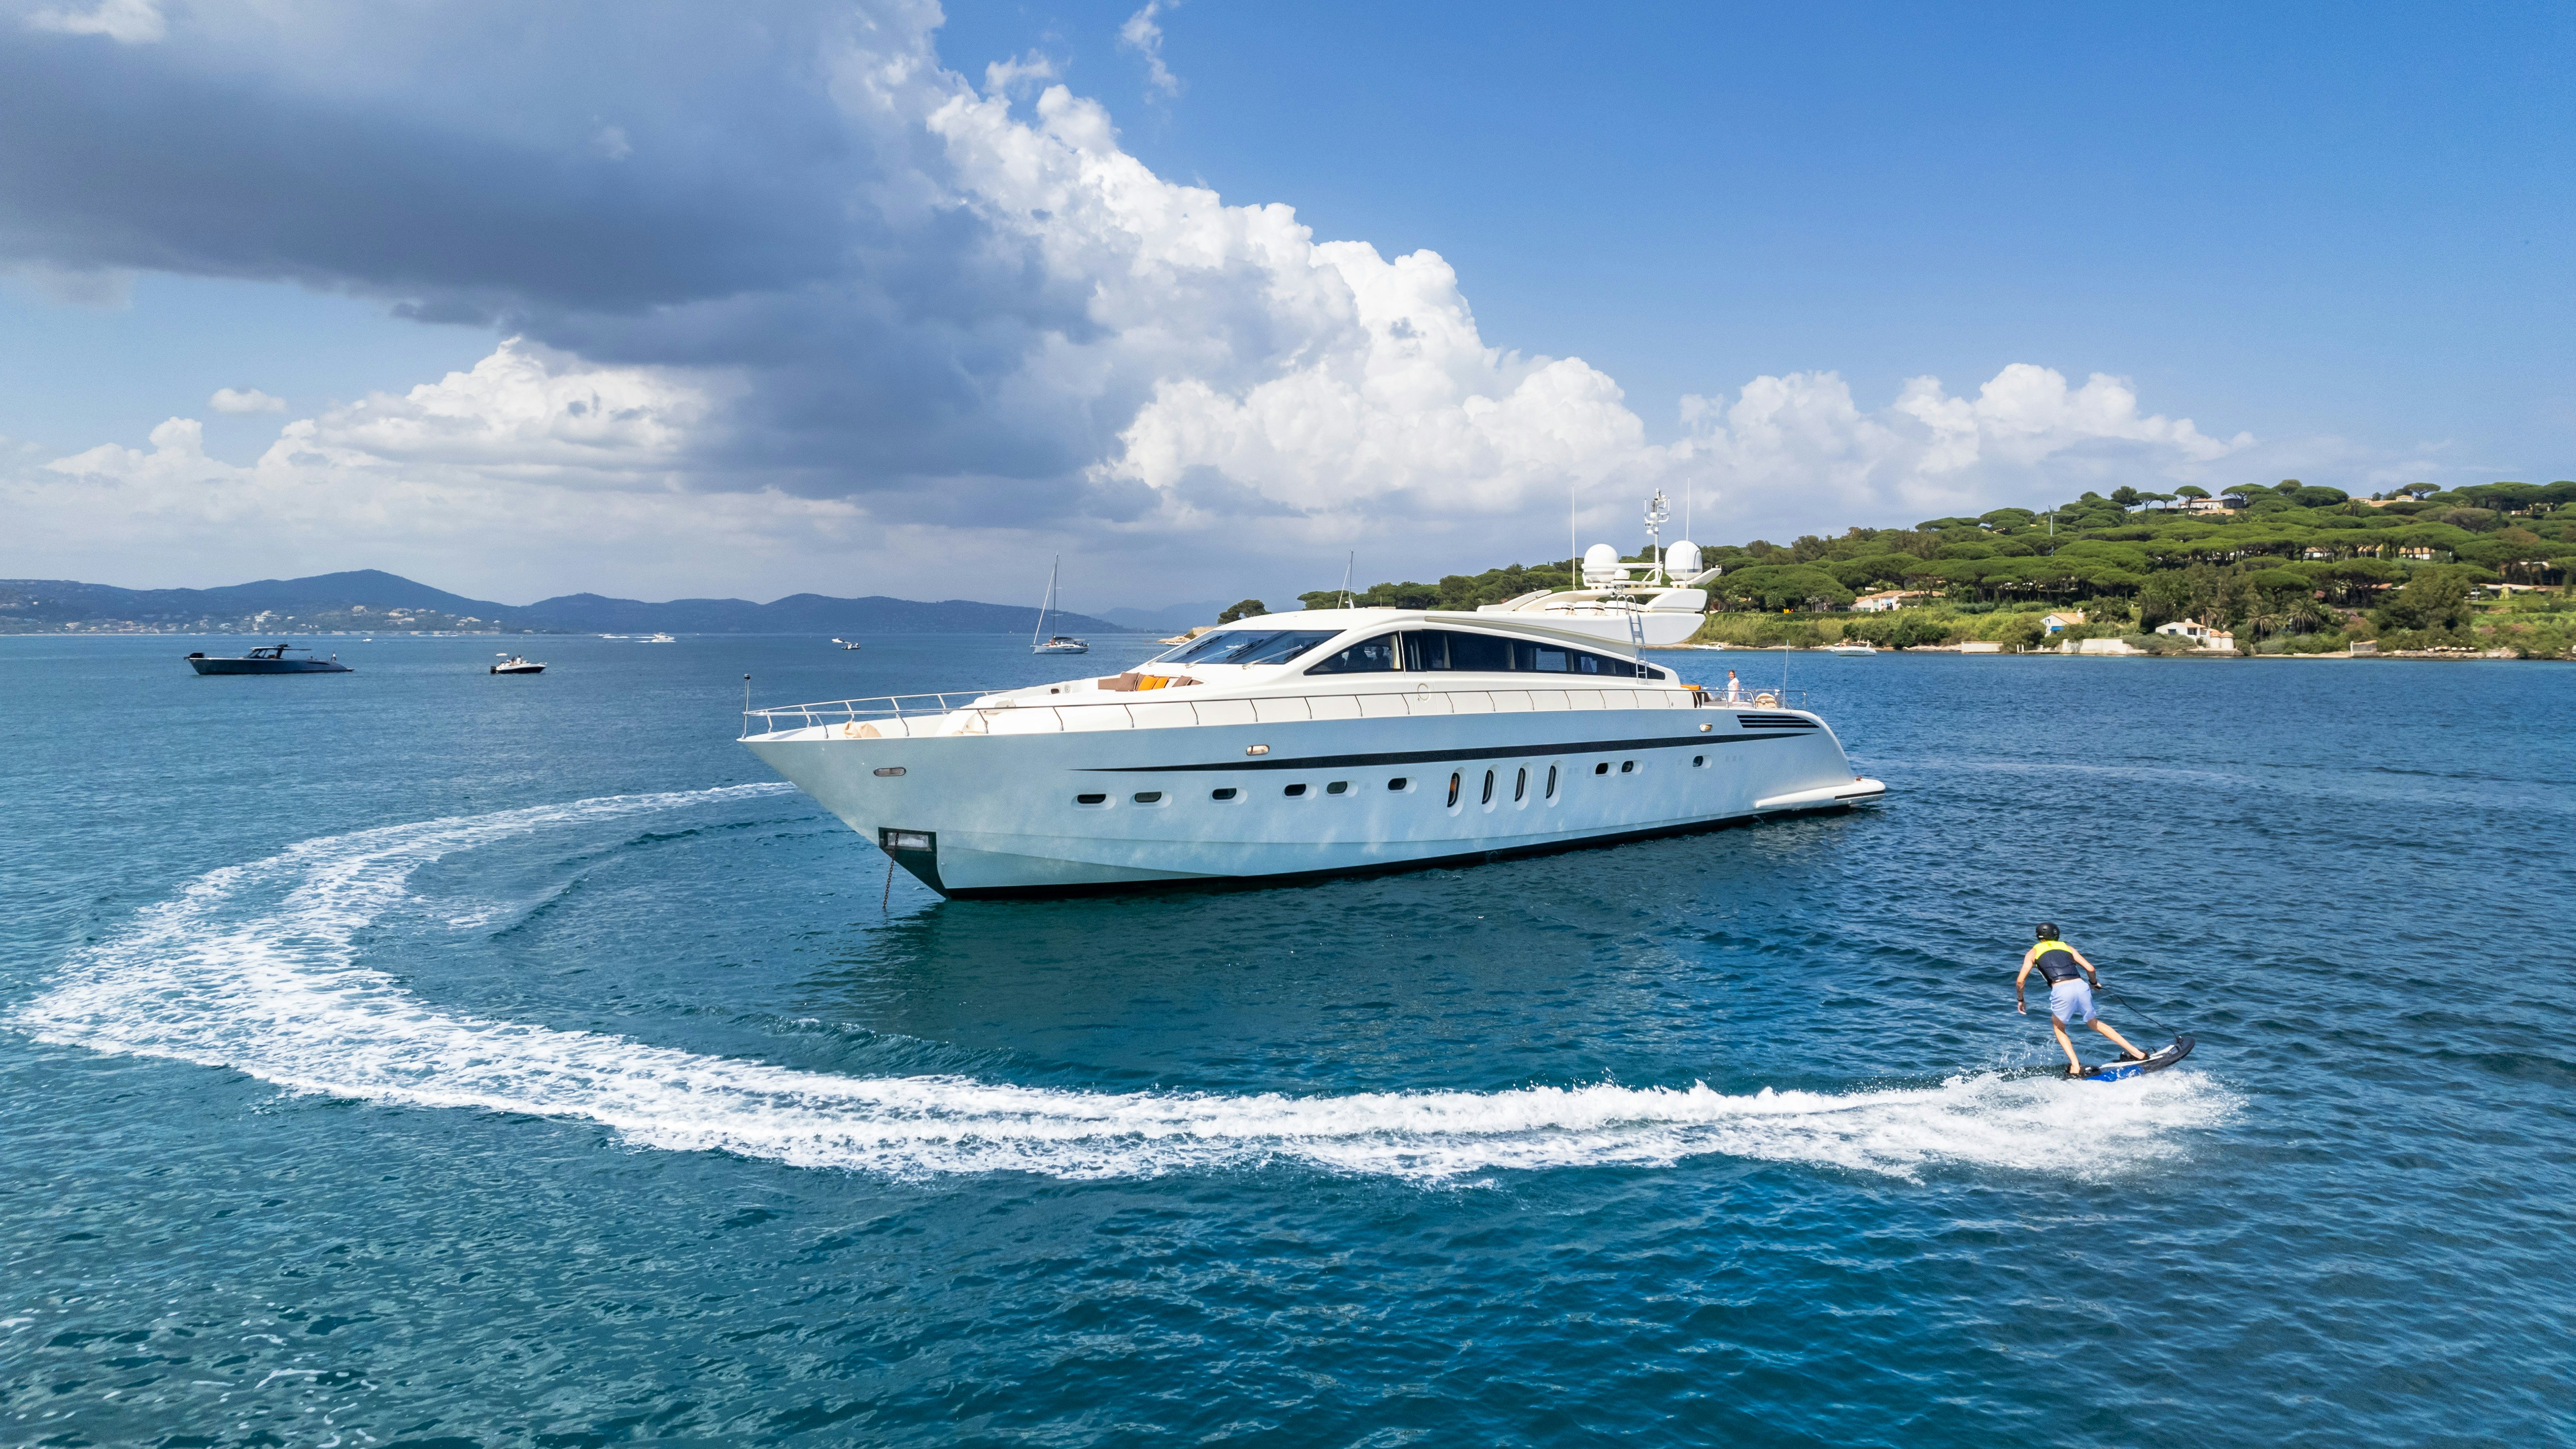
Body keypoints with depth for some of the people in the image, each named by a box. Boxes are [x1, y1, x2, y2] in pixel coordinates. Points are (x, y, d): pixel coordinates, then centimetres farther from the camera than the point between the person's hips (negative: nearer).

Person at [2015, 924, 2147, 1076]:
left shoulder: (2033, 952, 20)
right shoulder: (2067, 948, 28)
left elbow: (2020, 980, 10)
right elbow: (2090, 969, 18)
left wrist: (2020, 1000, 26)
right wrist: (2095, 983, 38)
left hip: (2062, 990, -3)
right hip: (2082, 986, 3)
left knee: (2058, 1027, 22)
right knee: (2094, 1023, 27)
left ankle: (2075, 1067, 7)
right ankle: (2136, 1053, 27)